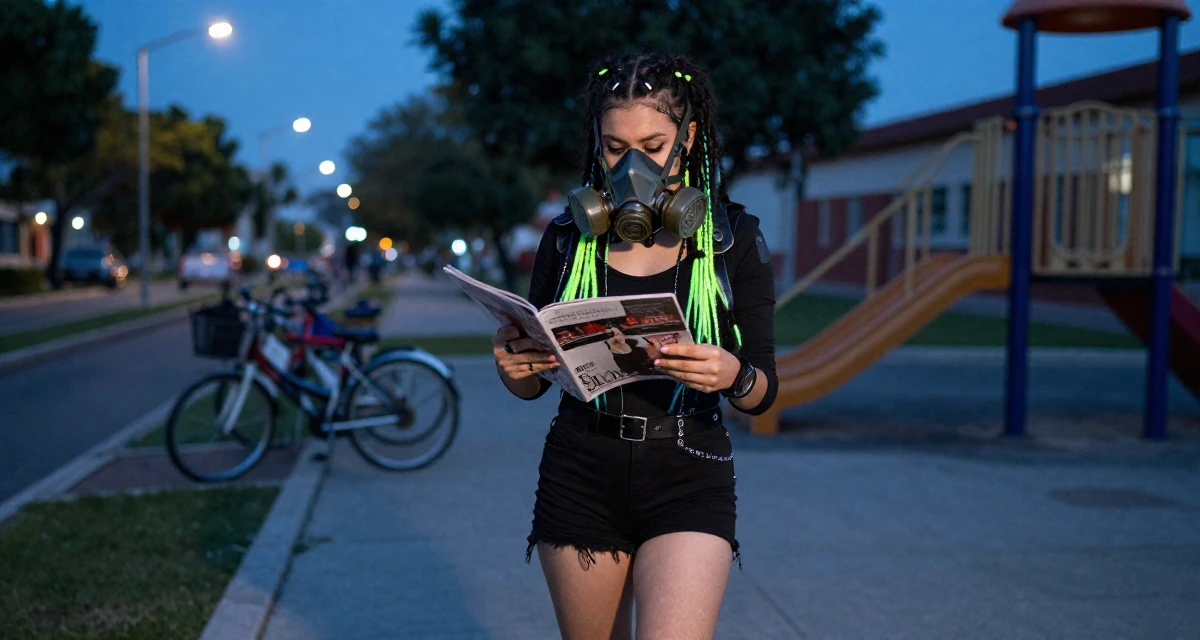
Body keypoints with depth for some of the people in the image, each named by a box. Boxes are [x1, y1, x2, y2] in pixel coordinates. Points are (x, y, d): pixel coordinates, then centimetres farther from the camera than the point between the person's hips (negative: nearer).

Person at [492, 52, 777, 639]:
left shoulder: (733, 240, -2)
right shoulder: (568, 237, 3)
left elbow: (763, 394, -1)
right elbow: (534, 383, 8)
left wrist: (735, 376, -24)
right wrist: (512, 367, -15)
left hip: (688, 484, -2)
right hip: (580, 477, 2)